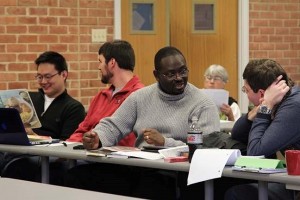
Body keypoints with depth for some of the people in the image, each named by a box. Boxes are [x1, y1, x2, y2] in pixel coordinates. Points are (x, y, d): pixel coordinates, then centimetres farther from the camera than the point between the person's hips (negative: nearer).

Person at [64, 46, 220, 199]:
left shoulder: (203, 105, 0)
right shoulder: (141, 97, 15)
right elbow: (112, 126, 14)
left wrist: (165, 143, -20)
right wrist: (97, 139, -10)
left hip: (174, 177, -5)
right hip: (134, 170, 5)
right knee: (76, 177, -13)